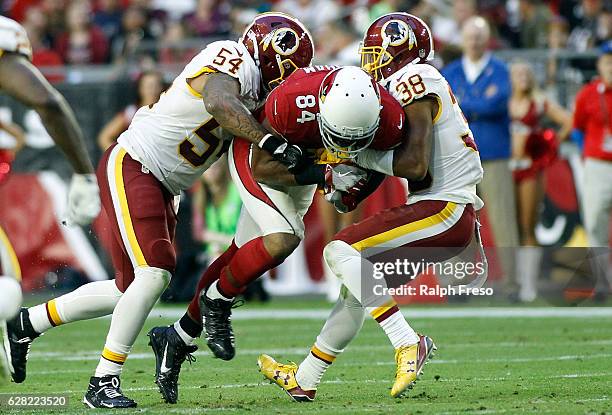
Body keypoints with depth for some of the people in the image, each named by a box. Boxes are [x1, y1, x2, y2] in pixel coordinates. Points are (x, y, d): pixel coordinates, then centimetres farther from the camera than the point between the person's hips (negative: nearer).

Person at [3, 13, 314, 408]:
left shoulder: (255, 90, 14)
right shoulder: (231, 59, -16)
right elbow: (218, 102, -37)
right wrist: (270, 140, -42)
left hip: (164, 189, 10)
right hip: (132, 166, -10)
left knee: (132, 289, 13)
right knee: (154, 273, -20)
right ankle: (103, 383, -12)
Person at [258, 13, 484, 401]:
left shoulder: (414, 83, -11)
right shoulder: (412, 86, 18)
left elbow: (415, 166, -20)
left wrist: (361, 155, -10)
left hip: (443, 211, -10)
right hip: (443, 213, 10)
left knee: (341, 251, -14)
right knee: (361, 283, 16)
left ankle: (409, 344, -18)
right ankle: (304, 380, 27)